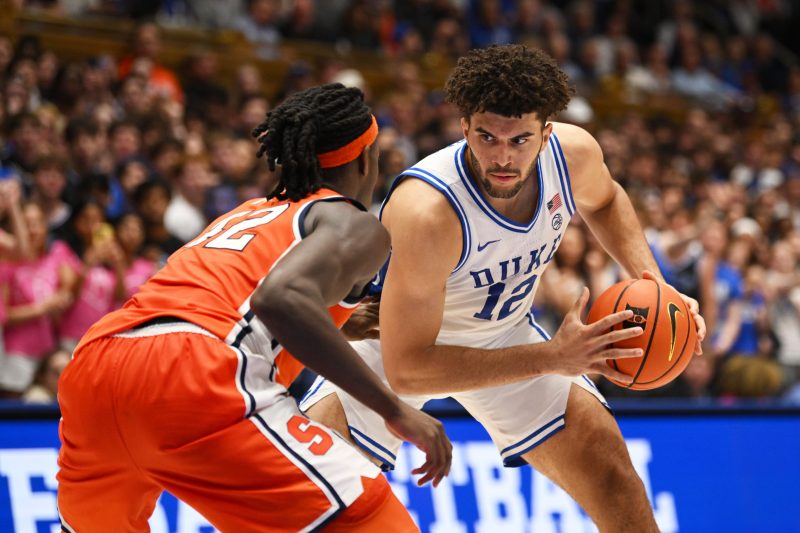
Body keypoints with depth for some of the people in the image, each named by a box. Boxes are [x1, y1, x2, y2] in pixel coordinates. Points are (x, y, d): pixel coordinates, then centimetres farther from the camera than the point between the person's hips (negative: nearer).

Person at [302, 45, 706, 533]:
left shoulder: (574, 153, -24)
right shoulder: (426, 212, -42)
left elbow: (604, 202, 5)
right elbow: (406, 369, -40)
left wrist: (650, 279, -12)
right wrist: (551, 359, -41)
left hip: (504, 331, 5)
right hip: (400, 337, -5)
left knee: (608, 465, -1)